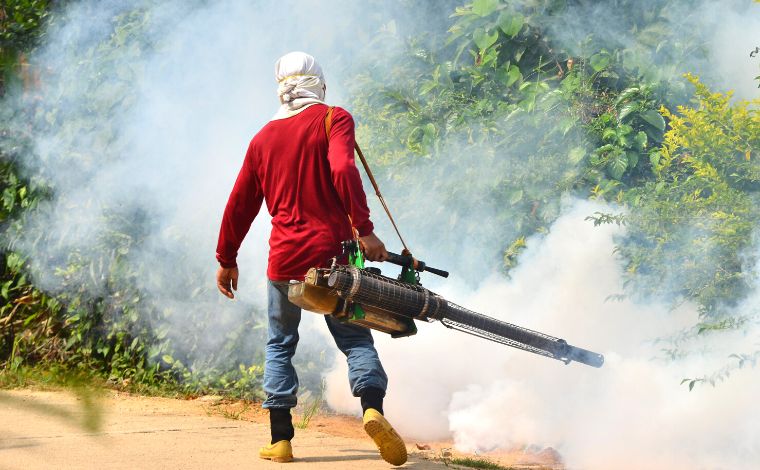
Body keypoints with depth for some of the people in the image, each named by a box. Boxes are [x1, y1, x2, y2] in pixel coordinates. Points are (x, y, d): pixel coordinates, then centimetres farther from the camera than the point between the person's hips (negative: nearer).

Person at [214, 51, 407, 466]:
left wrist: (226, 258, 27)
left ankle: (281, 439, 7)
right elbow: (343, 170, -19)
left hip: (284, 258, 3)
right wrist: (364, 230, -21)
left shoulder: (263, 138, 12)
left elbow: (240, 204, 17)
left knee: (279, 345, 13)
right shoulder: (334, 120, -1)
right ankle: (373, 408, -22)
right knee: (355, 339, 4)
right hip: (330, 252, -3)